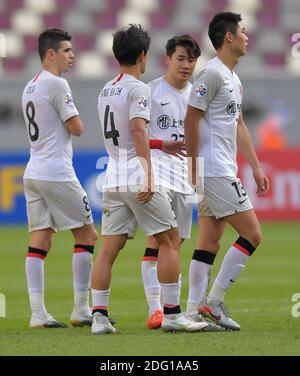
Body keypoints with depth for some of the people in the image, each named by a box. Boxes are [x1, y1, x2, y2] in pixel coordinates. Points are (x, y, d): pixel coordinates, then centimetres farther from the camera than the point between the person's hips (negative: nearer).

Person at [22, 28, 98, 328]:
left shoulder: (30, 87, 15)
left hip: (33, 173, 8)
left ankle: (38, 313, -3)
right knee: (86, 234, 2)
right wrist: (72, 114, 8)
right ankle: (80, 310, 2)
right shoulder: (56, 84, -12)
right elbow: (77, 128, -10)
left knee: (39, 240, 3)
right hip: (57, 174, -8)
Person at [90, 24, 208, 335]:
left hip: (113, 178, 7)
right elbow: (138, 130, -21)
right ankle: (171, 314, -1)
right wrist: (148, 177, -26)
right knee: (169, 241, 2)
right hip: (137, 178, -7)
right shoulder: (138, 89, -8)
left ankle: (99, 316, -2)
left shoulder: (105, 91, 17)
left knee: (108, 249, 4)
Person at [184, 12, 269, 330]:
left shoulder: (234, 79, 18)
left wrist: (256, 167, 22)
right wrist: (193, 170, -16)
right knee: (251, 234, -9)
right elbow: (191, 120, -15)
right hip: (214, 170, -10)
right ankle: (213, 301, -5)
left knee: (209, 243, 7)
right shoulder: (212, 73, -12)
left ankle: (193, 311, 7)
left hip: (224, 170, 10)